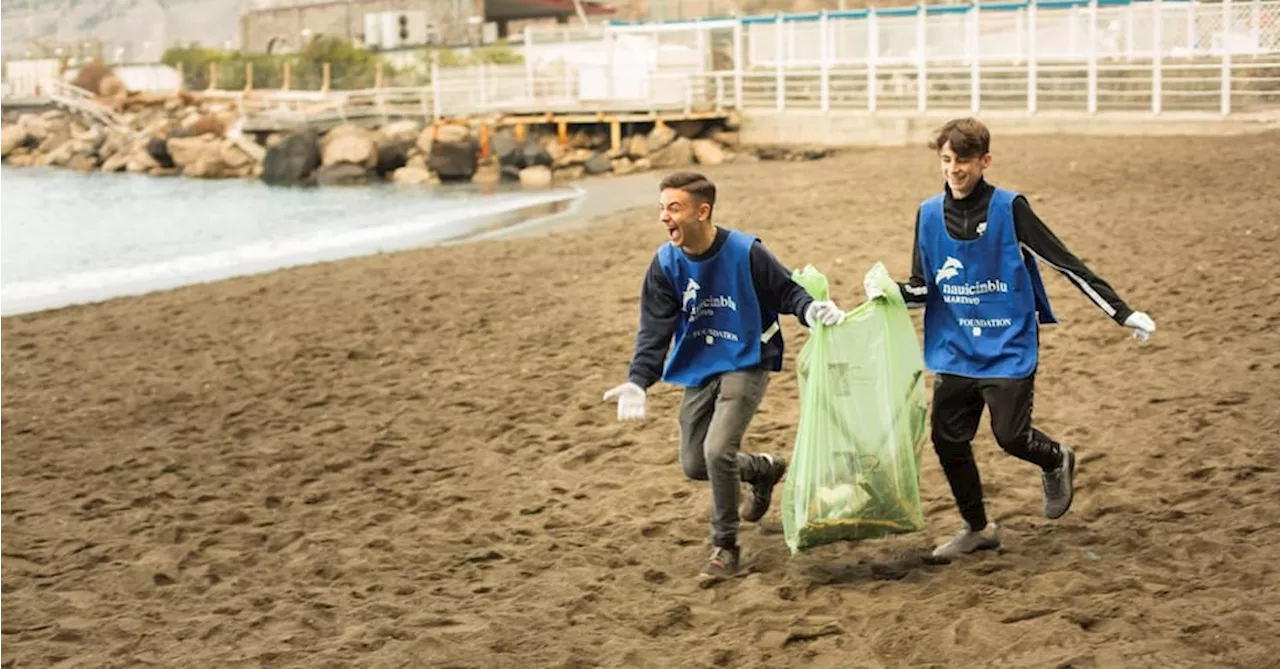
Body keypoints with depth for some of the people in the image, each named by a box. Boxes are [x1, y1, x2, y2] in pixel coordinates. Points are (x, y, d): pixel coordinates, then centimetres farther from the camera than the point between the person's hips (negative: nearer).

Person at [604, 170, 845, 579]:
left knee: (718, 450, -21)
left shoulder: (745, 252, -19)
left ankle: (725, 545, 1)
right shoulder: (665, 263, -9)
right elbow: (654, 330, -10)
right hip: (699, 372, 5)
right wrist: (637, 382, -24)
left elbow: (786, 293, -7)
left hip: (746, 365, -5)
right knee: (694, 465, 7)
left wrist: (813, 310, -30)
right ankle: (765, 469, 38)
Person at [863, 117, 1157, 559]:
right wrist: (890, 290, -17)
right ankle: (977, 528, 24)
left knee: (1010, 435, -10)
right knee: (947, 440, 2)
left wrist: (1122, 312, -9)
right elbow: (923, 288, 6)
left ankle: (1057, 461, 28)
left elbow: (1064, 262, -7)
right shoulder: (929, 213, 2)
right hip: (954, 352, 4)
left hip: (1008, 350, -4)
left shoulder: (1009, 208, -9)